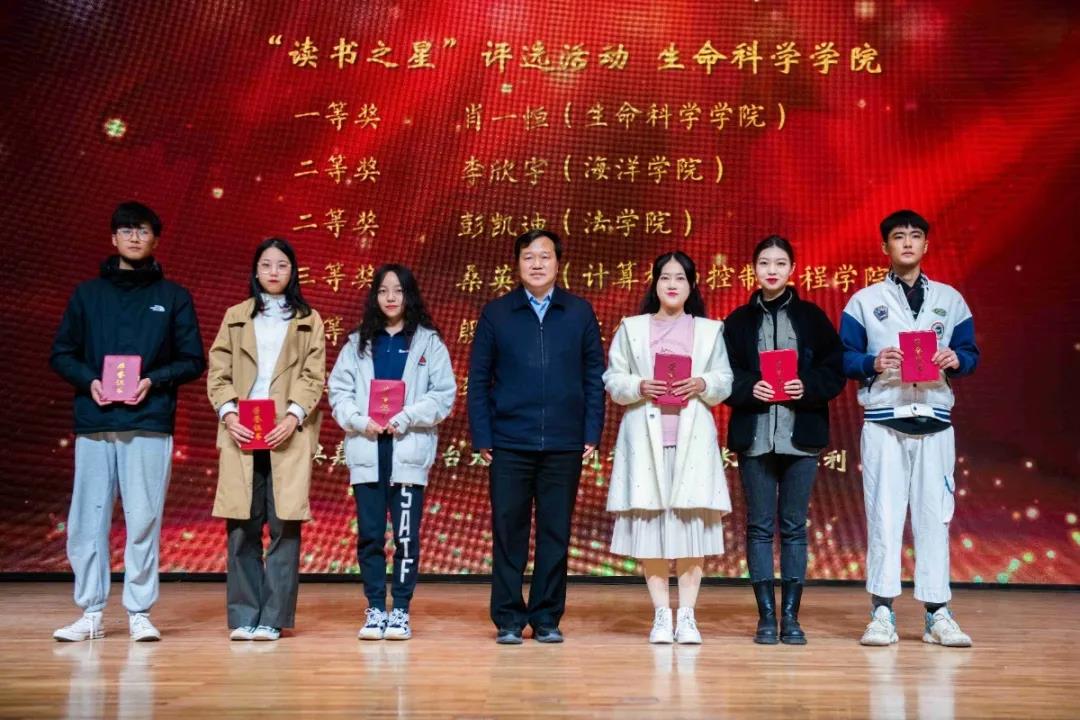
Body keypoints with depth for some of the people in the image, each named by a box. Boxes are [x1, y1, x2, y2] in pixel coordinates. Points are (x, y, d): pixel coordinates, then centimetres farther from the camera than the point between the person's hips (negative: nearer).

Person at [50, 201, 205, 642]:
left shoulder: (173, 297, 9)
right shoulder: (87, 294, 13)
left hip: (149, 425, -2)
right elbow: (61, 353, 12)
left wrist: (153, 381, -10)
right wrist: (89, 380, -7)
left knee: (143, 521, -3)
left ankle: (140, 612, 6)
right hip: (93, 424, 2)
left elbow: (193, 361, 6)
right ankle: (91, 613, 10)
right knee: (87, 520, 1)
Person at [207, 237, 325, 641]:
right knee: (241, 527, -1)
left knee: (284, 526, -4)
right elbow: (218, 372, 8)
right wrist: (228, 412, -8)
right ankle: (243, 617, 6)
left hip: (287, 434, -1)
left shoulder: (309, 320, 12)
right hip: (241, 433, 1)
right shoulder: (236, 317, 16)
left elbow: (313, 376, 3)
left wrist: (294, 416, -12)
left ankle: (273, 618, 1)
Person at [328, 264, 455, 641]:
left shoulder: (429, 342, 5)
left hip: (409, 451, -2)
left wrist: (404, 419, -12)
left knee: (406, 535, -2)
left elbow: (444, 395, -2)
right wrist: (360, 421, -10)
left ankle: (400, 611, 7)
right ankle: (375, 610, 13)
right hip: (366, 450, 2)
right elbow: (339, 391, 7)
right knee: (369, 534, 4)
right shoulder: (358, 343, 14)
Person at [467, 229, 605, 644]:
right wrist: (481, 436, -2)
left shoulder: (580, 313, 7)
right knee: (508, 532, 3)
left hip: (565, 444, 1)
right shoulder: (496, 314, 6)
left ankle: (547, 618, 17)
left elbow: (594, 376, 6)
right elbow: (478, 379, 4)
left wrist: (592, 433, 0)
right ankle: (508, 620, 13)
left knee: (555, 533, 6)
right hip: (510, 443, 0)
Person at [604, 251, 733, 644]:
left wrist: (702, 384, -12)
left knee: (692, 521, -4)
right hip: (645, 437, 0)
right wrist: (639, 386, -12)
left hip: (692, 438, 0)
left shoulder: (709, 330, 14)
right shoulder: (631, 328, 12)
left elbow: (725, 380, 8)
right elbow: (612, 380, 6)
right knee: (650, 521, -2)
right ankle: (661, 615, 7)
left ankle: (686, 616, 3)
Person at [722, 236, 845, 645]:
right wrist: (749, 388, -15)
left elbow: (835, 371, 3)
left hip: (801, 435, 0)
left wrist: (808, 387, -14)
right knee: (760, 525, 3)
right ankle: (766, 615, 9)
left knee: (794, 525, 4)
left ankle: (791, 615, 11)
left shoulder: (812, 317, 7)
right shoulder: (738, 321, 8)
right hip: (754, 436, 0)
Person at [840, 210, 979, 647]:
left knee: (935, 515, 1)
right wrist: (872, 363, -16)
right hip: (883, 420, -2)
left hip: (935, 421, 2)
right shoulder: (865, 300, 8)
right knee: (883, 514, -3)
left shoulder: (950, 299, 14)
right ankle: (882, 612, 1)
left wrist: (955, 360, -10)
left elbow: (971, 354, 12)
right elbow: (843, 357, 3)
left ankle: (938, 614, 7)